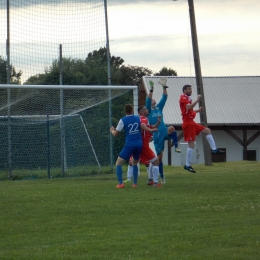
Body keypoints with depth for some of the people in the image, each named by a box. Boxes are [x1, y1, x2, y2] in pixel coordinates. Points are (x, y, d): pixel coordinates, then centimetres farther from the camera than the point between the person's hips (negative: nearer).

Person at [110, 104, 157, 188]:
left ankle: (120, 183, -13)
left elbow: (115, 134, 1)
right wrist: (151, 130, 1)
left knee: (118, 163, 2)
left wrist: (112, 130, 21)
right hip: (139, 144, 4)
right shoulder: (138, 118, 7)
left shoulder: (123, 120, -2)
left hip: (129, 145, -4)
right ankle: (135, 183, 15)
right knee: (135, 163, 24)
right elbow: (143, 126, -11)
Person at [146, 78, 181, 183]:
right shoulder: (149, 110, 3)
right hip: (157, 134, -2)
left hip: (164, 131, 2)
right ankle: (162, 176, 13)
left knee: (171, 128, -36)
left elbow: (164, 97, 4)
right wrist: (151, 89, -23)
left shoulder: (159, 107, 13)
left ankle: (176, 147, -26)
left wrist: (164, 87, -7)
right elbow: (148, 100, -15)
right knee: (159, 156, 1)